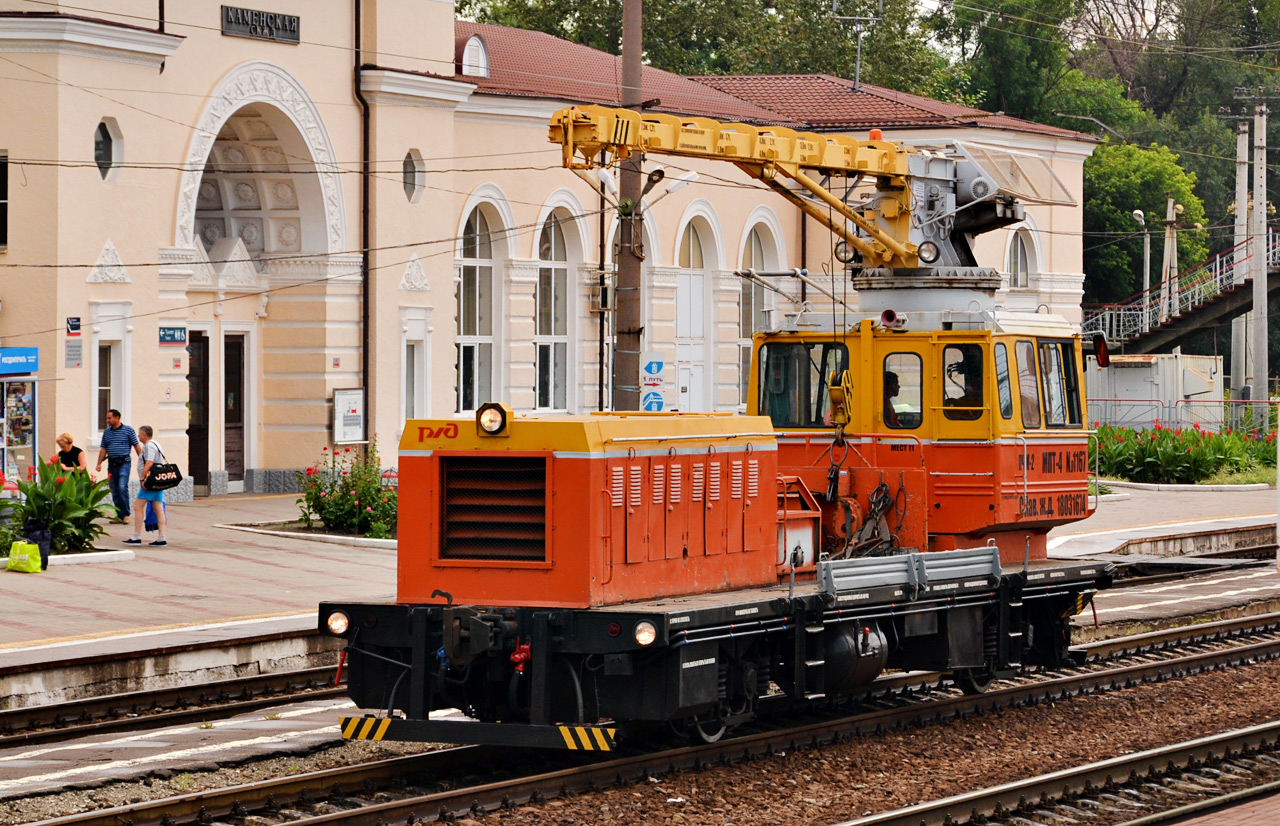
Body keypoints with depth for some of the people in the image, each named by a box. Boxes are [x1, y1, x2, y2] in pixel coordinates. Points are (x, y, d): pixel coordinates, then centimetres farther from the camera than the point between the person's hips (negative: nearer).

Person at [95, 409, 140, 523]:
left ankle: (126, 514, -8)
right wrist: (99, 463, 8)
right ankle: (119, 515, 10)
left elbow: (137, 446, 1)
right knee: (114, 491, 4)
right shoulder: (107, 432, 14)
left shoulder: (128, 430, 0)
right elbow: (103, 449, 17)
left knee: (122, 487, -17)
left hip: (124, 463, -6)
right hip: (111, 464, 6)